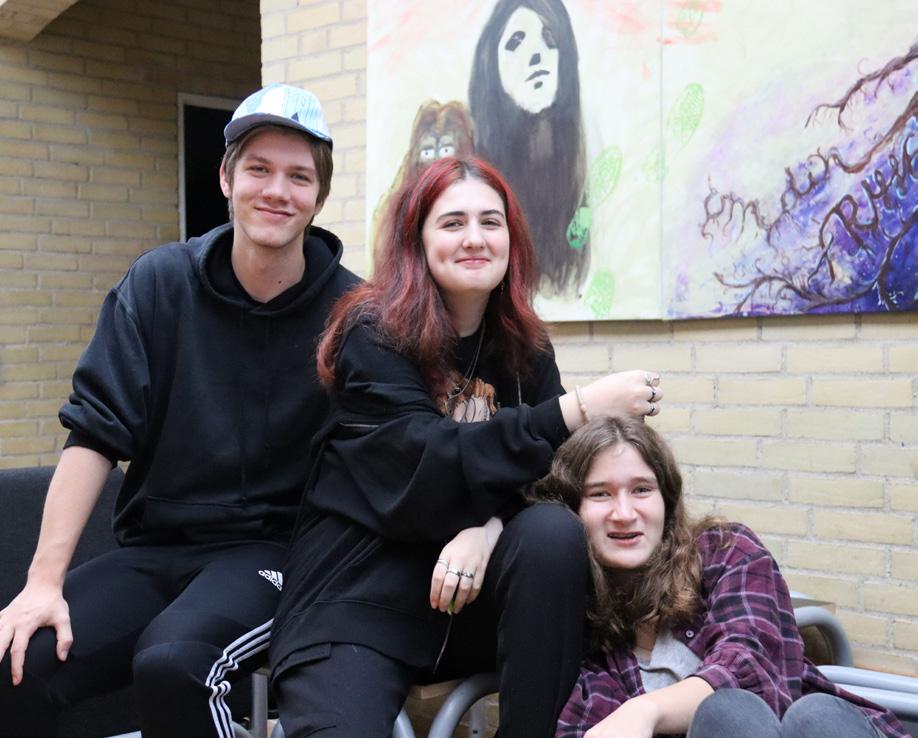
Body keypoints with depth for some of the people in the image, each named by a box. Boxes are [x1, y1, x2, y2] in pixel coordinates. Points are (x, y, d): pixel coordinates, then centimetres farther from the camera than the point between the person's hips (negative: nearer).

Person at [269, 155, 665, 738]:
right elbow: (426, 468, -20)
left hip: (471, 591, 5)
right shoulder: (374, 335, -8)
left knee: (555, 532, -26)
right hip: (356, 591, -5)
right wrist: (577, 410, -23)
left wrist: (487, 527, -23)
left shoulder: (525, 348, 6)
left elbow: (537, 479, 0)